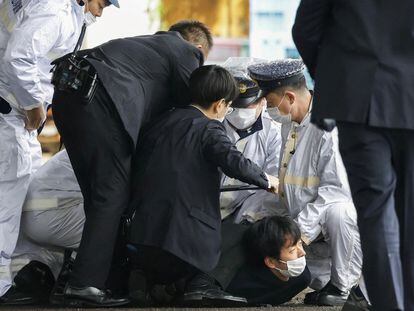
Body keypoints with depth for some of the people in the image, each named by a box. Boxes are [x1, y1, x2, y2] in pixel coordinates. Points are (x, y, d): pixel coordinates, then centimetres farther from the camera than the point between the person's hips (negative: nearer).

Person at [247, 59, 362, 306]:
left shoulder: (329, 126, -22)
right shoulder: (290, 122, 8)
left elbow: (337, 188, -25)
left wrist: (303, 227, -27)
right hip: (302, 217, 9)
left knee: (337, 211, -41)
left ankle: (344, 284, -21)